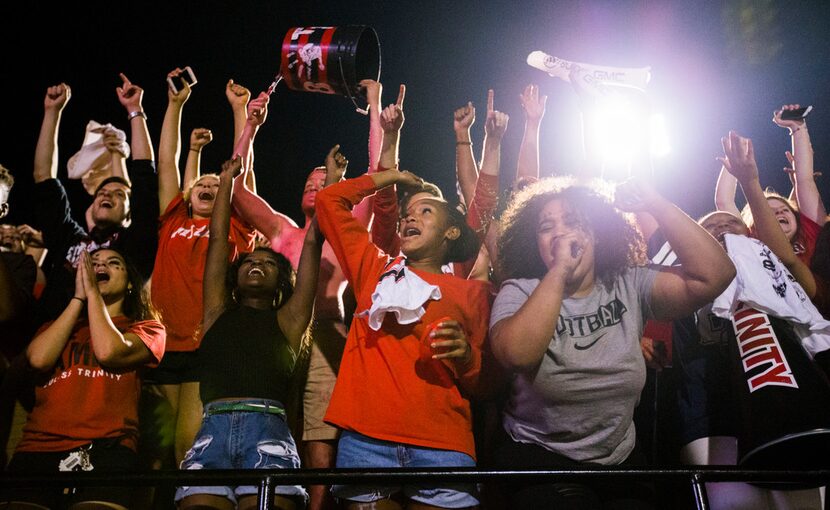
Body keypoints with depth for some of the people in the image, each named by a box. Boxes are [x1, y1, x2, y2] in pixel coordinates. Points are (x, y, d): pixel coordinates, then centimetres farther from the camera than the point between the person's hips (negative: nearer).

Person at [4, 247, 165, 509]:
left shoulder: (145, 328, 19)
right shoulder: (57, 324, 29)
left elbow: (108, 351, -3)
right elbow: (39, 358, 5)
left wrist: (93, 292, 9)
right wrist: (79, 297, 13)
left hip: (105, 448, -2)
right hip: (38, 447, 3)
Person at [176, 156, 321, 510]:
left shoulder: (287, 319, 22)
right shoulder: (219, 314, 26)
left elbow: (312, 243, 23)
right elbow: (217, 239, 29)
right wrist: (226, 180, 35)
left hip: (268, 430, -1)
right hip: (213, 430, 1)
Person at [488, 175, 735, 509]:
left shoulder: (629, 286, 1)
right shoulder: (520, 293, -6)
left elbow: (714, 275, -12)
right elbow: (517, 355, -27)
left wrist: (656, 205, -14)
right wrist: (560, 270, -25)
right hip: (539, 457, -3)